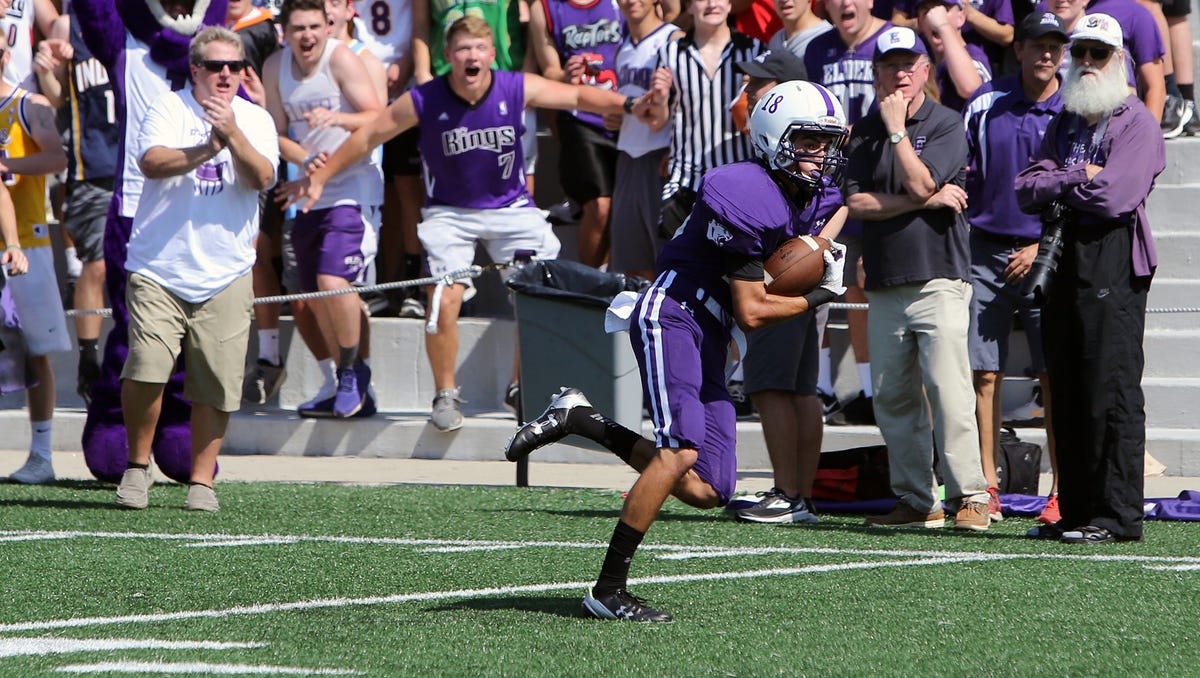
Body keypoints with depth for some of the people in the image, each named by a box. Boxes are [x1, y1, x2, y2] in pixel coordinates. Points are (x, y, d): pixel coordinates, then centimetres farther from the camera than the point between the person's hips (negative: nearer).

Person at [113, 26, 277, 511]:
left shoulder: (255, 120, 8)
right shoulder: (168, 109, 2)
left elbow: (261, 177, -8)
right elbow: (151, 162, -15)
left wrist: (232, 136, -23)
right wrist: (206, 150, -26)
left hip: (225, 275, 2)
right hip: (159, 268, -2)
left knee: (215, 387, -1)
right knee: (146, 370, -15)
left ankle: (201, 480, 13)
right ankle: (137, 465, 6)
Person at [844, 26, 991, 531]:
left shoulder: (947, 125, -1)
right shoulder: (866, 131, 12)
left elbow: (919, 183, -15)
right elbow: (856, 202, -1)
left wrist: (897, 129, -8)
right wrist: (926, 201, -9)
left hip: (938, 278, -5)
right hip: (885, 284, 5)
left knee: (949, 393, -13)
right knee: (894, 399, 7)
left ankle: (970, 497, -12)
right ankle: (916, 501, 13)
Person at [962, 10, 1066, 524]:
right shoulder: (985, 105, 5)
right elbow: (958, 178, 12)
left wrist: (1041, 249, -7)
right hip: (986, 250, 2)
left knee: (1055, 377, -4)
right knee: (983, 375, 0)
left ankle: (1061, 492, -1)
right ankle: (986, 489, 6)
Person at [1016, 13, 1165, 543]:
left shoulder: (1137, 122, -1)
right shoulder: (1064, 122, 20)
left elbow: (1114, 196, -14)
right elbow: (1026, 191, 9)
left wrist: (1057, 186, 0)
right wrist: (1079, 180, -7)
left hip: (1113, 265, -7)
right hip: (1064, 263, 7)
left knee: (1111, 393, -10)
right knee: (1068, 394, 5)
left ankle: (1117, 515, -10)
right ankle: (1076, 510, 8)